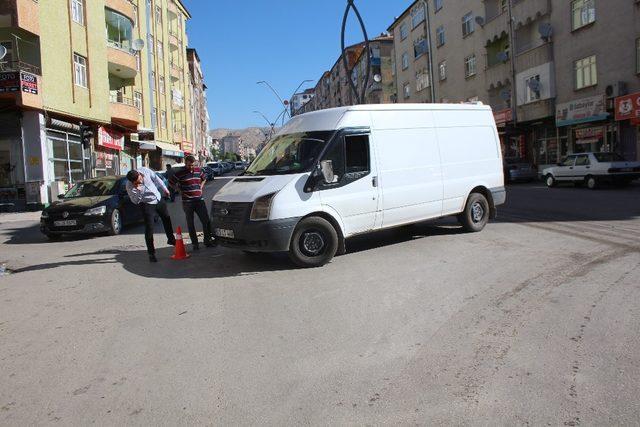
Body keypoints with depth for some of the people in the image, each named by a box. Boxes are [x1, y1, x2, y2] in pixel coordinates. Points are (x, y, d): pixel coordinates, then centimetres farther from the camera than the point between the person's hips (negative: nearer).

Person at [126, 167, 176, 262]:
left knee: (167, 219, 21)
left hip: (158, 199, 5)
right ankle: (151, 253, -1)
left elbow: (156, 178, 0)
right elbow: (135, 201, -20)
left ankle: (171, 239, 45)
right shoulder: (130, 186, -26)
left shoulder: (144, 170, -19)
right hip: (147, 204, -5)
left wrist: (164, 189, 10)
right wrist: (138, 191, -39)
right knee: (149, 228, -11)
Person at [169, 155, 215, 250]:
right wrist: (180, 190, -1)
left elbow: (204, 178, 26)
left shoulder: (198, 170, 8)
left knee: (206, 221, 1)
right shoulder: (180, 173, -5)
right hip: (187, 202, -3)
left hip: (199, 200, 3)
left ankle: (208, 240, 13)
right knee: (190, 224, 3)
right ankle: (195, 243, 11)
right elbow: (171, 183, 3)